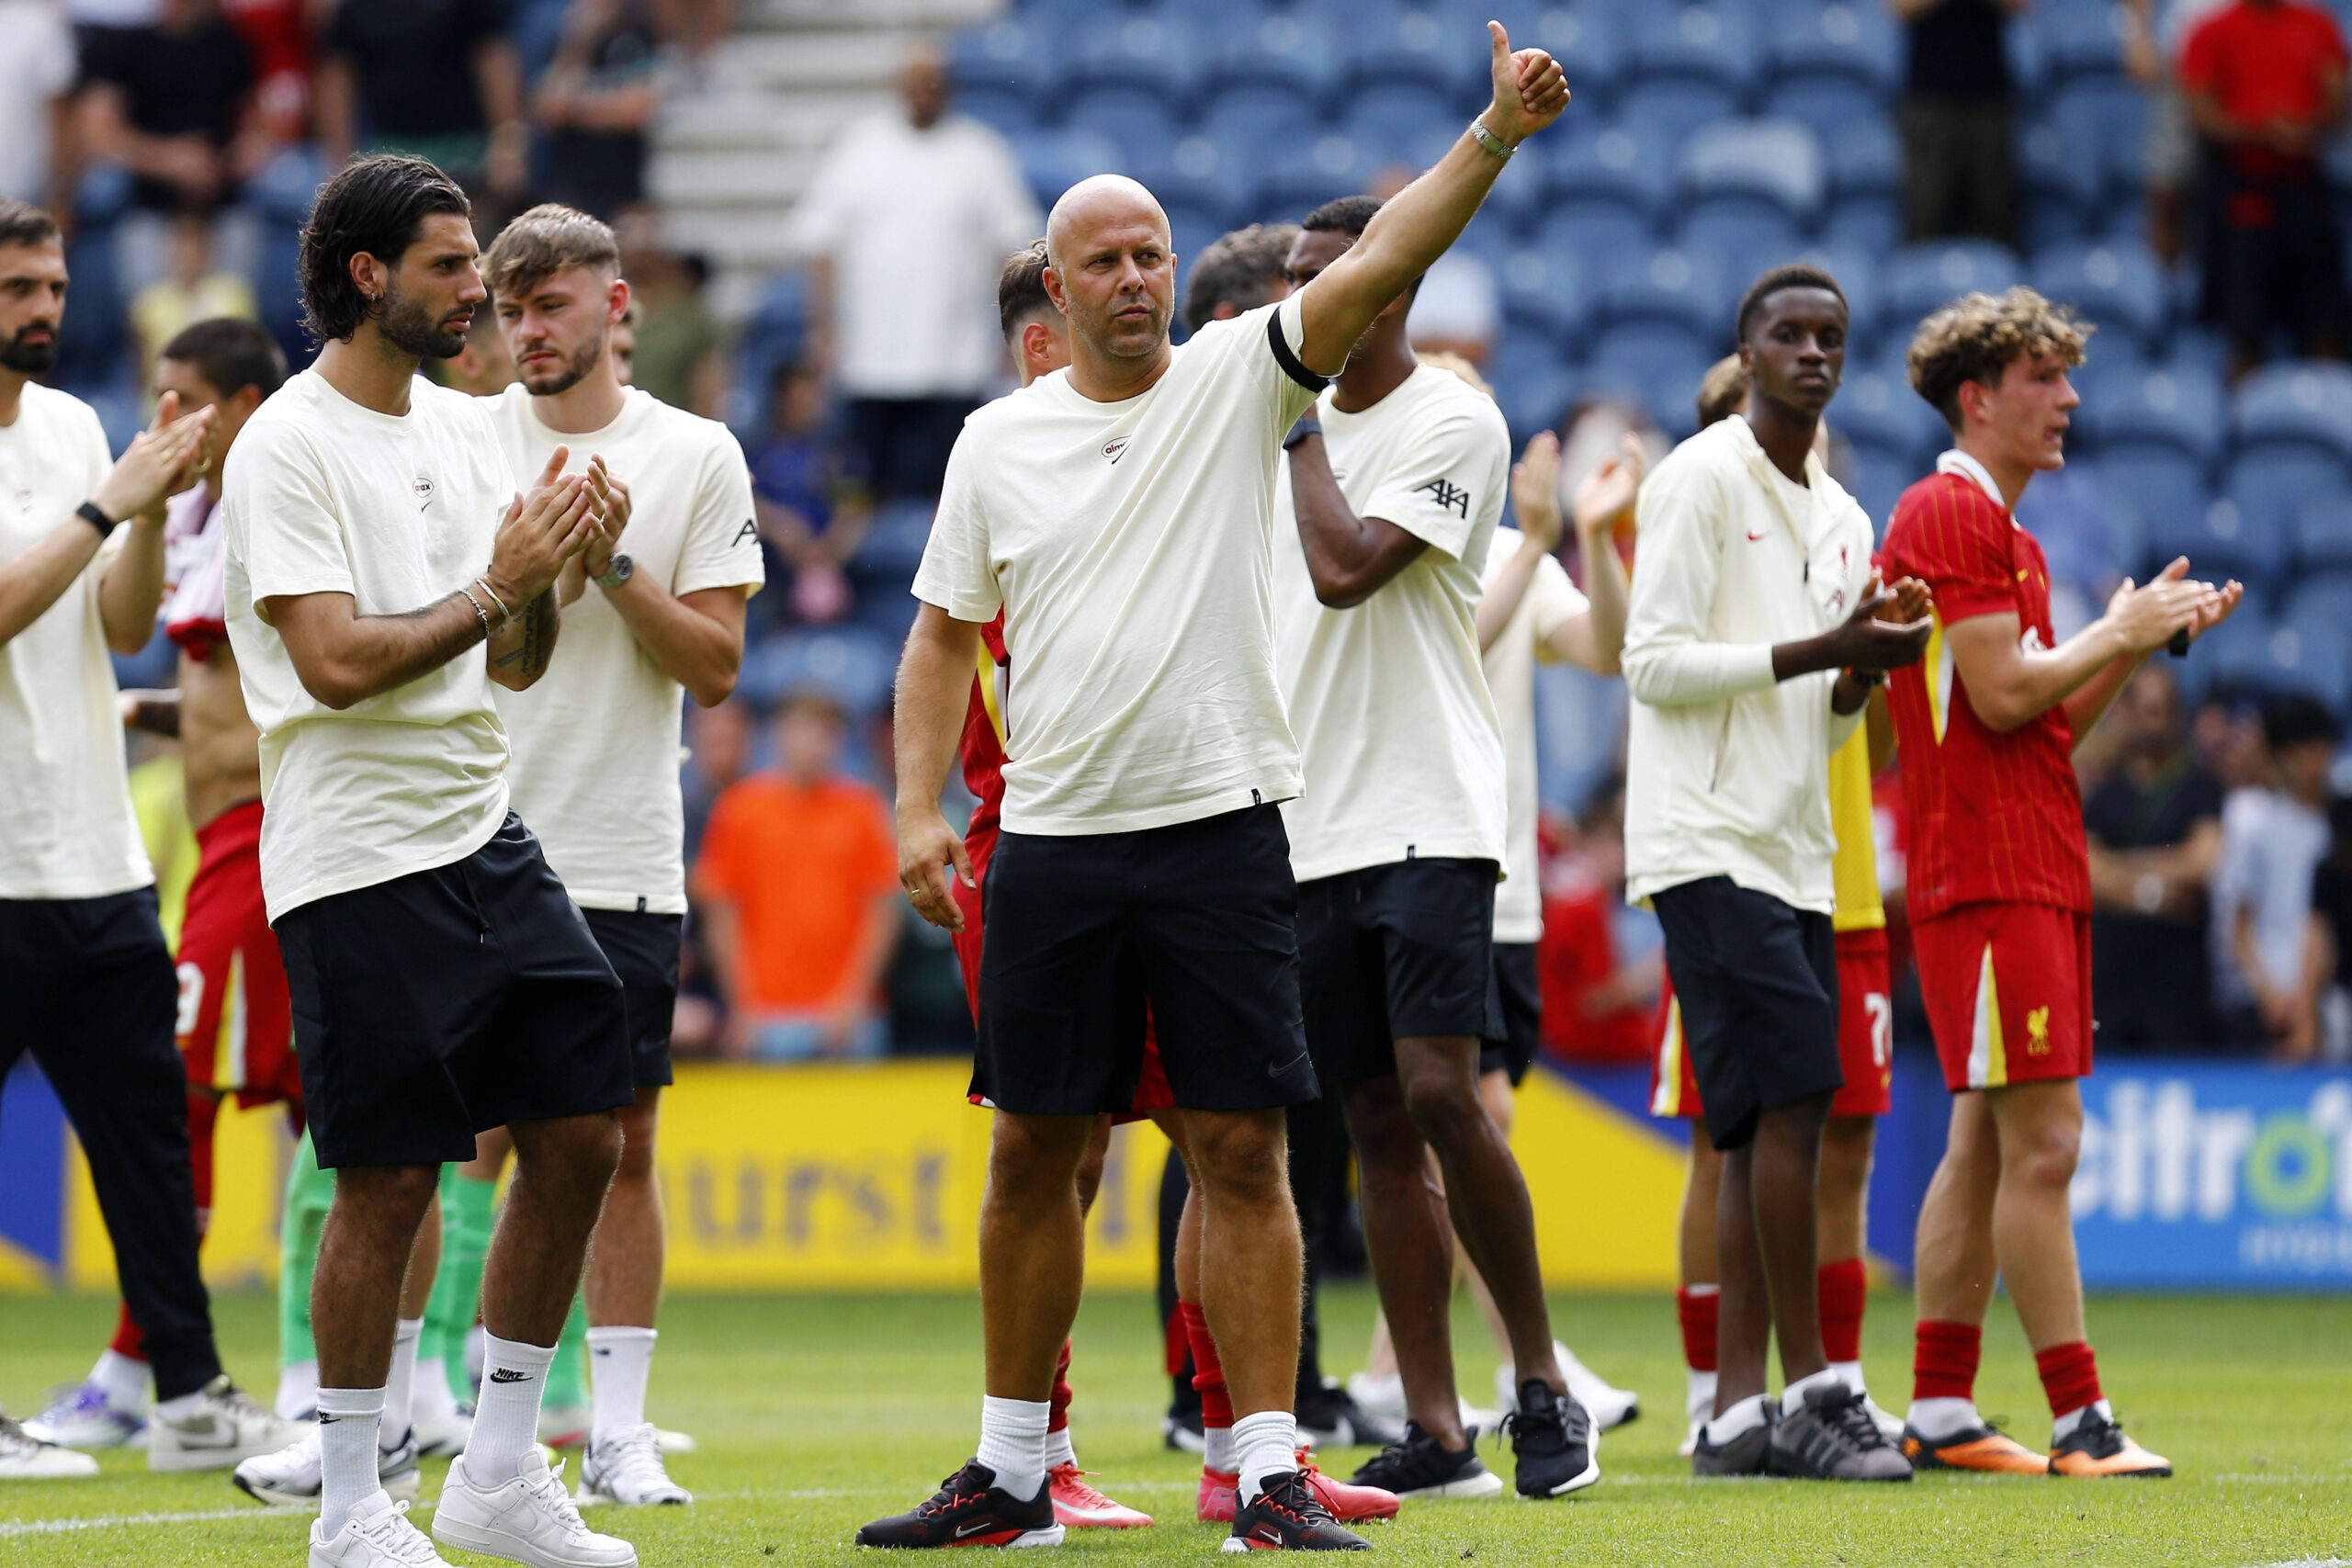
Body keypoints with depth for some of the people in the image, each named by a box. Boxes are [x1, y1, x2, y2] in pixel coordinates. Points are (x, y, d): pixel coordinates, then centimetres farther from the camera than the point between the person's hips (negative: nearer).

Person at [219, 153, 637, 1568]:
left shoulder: (469, 430, 14)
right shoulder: (288, 447, -10)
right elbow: (339, 661, -19)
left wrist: (550, 572, -2)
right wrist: (497, 587, -13)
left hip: (489, 838, 8)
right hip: (360, 858, -8)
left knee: (583, 1135, 5)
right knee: (388, 1182, -5)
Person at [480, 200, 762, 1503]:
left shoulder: (697, 456, 4)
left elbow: (714, 665, 1)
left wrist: (613, 564, -12)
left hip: (623, 859, 1)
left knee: (623, 1143, 4)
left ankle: (619, 1431, 9)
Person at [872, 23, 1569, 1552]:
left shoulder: (1233, 381, 1)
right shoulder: (998, 440, 7)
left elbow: (1374, 267, -12)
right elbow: (944, 633, 12)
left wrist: (1495, 134, -25)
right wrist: (919, 809, 1)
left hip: (1222, 829, -2)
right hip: (1054, 842, 2)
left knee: (1243, 1151, -4)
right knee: (1035, 1155, 9)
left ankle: (1271, 1473, -2)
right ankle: (1013, 1470, 20)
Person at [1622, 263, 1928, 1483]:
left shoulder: (1841, 517, 19)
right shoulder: (1700, 480, -4)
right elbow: (1653, 662, -12)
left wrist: (1865, 669, 1)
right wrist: (1824, 648, -16)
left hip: (1795, 855, 8)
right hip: (1709, 844, -8)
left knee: (1768, 1128, 4)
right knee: (1789, 1098, -15)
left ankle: (1738, 1412, 4)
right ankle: (1809, 1394, -14)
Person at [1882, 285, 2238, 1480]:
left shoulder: (2004, 534, 22)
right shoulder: (1945, 517, -10)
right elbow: (2002, 696, -17)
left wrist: (2142, 638, 11)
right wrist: (2120, 630, -6)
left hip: (2035, 875, 10)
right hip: (1988, 876, -10)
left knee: (1987, 1143, 10)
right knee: (2041, 1144, -12)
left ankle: (1939, 1413, 12)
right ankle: (2079, 1423, -13)